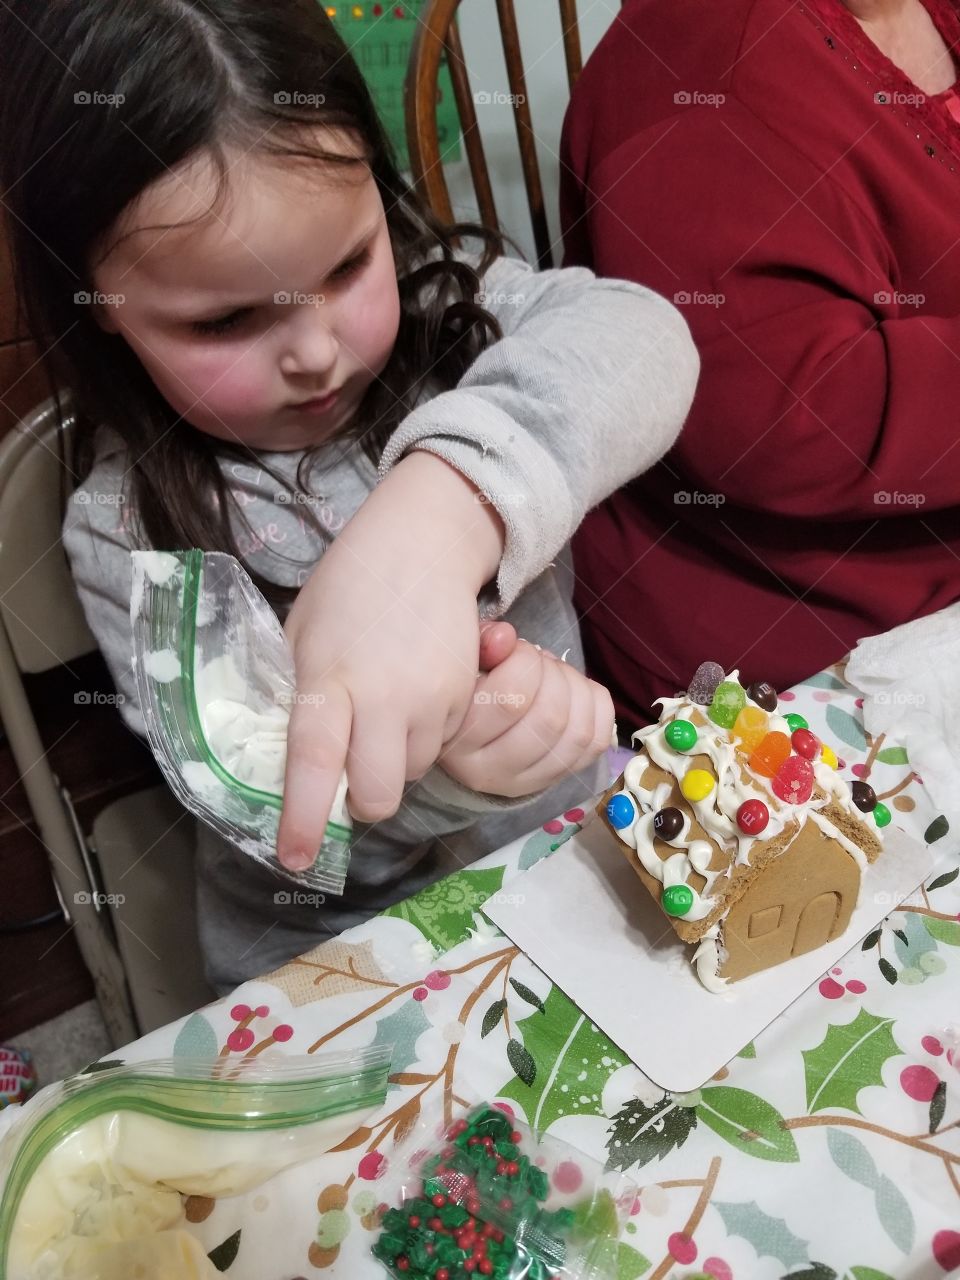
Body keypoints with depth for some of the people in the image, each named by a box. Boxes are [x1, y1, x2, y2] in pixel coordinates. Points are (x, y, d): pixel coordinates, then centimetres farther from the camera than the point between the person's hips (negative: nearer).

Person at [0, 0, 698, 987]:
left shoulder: (443, 299, -7)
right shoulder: (131, 535, -12)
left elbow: (635, 335, -27)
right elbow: (276, 822, -14)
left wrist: (436, 513, -45)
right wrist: (439, 769, -34)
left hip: (584, 846, 3)